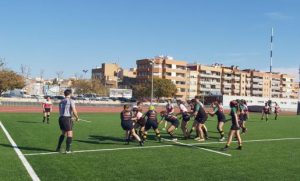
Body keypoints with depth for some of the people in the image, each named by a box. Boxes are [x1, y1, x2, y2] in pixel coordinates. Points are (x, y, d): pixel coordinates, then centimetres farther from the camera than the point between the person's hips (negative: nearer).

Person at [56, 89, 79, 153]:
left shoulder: (61, 102, 14)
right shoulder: (71, 101, -6)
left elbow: (60, 111, 16)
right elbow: (74, 111, -13)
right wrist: (77, 117, 3)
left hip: (61, 118, 7)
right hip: (67, 118, -7)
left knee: (63, 133, 20)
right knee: (70, 134, 2)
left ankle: (58, 148, 20)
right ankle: (68, 149, 1)